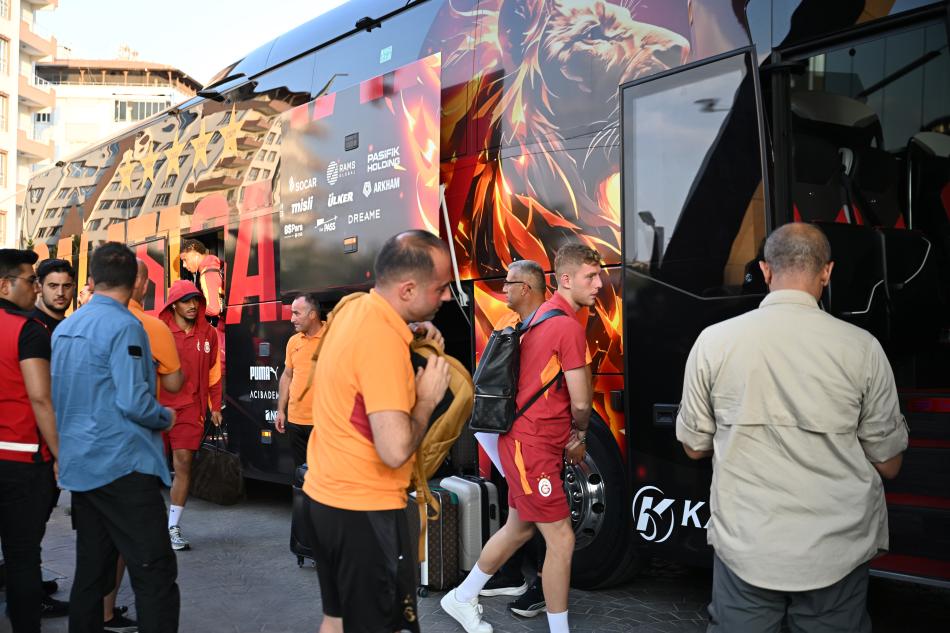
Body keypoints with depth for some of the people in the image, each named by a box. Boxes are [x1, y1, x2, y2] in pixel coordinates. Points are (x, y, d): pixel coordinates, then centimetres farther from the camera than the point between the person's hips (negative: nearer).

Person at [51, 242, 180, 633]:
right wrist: (166, 418, -1)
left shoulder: (64, 327, 11)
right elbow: (134, 402, -19)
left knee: (91, 572, 15)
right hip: (123, 464, -8)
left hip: (80, 465, 8)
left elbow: (59, 397, 17)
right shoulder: (124, 326, -14)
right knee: (155, 575, -6)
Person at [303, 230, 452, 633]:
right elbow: (395, 450, -30)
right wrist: (427, 399, -13)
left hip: (324, 495, 9)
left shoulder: (354, 309, 5)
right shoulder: (384, 338, -24)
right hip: (365, 509, -9)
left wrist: (412, 338, 12)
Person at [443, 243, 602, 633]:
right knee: (561, 540, -4)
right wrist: (581, 432, 5)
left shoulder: (544, 314, 12)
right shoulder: (569, 325, -18)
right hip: (534, 446, -10)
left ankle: (462, 598, 35)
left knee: (519, 529, 21)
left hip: (526, 440, 10)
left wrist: (572, 439, 13)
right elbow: (581, 402, -16)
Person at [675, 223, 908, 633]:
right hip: (836, 553, 0)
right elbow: (888, 465, 2)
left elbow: (694, 447, 5)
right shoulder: (861, 348, -8)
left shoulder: (714, 341, -6)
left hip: (745, 548, 0)